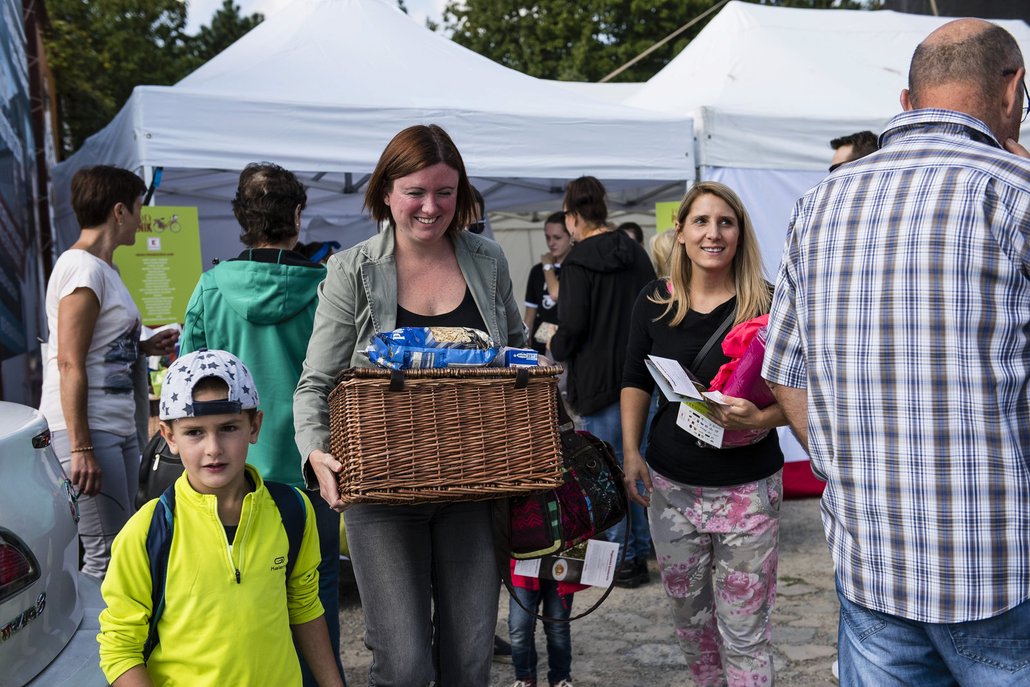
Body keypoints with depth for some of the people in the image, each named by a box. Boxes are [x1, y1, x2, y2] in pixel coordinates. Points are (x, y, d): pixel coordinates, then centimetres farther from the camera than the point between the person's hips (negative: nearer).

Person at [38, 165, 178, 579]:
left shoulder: (103, 269, 17)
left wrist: (145, 347, 12)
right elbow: (69, 363, -19)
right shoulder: (83, 267, -12)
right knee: (107, 556, -9)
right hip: (88, 432, -10)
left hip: (117, 428, 10)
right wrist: (81, 448, -22)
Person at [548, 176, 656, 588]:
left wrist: (556, 347, 3)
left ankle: (625, 559, 7)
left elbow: (573, 325, -17)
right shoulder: (635, 253, 9)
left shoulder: (578, 261, -13)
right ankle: (641, 548, 27)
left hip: (600, 380, -7)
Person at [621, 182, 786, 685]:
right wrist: (631, 452, 3)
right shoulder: (654, 301, 1)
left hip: (747, 489, -3)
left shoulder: (767, 304, -8)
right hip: (672, 487, 4)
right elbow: (636, 380, 12)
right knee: (690, 618, 18)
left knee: (743, 634, 3)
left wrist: (759, 419, -24)